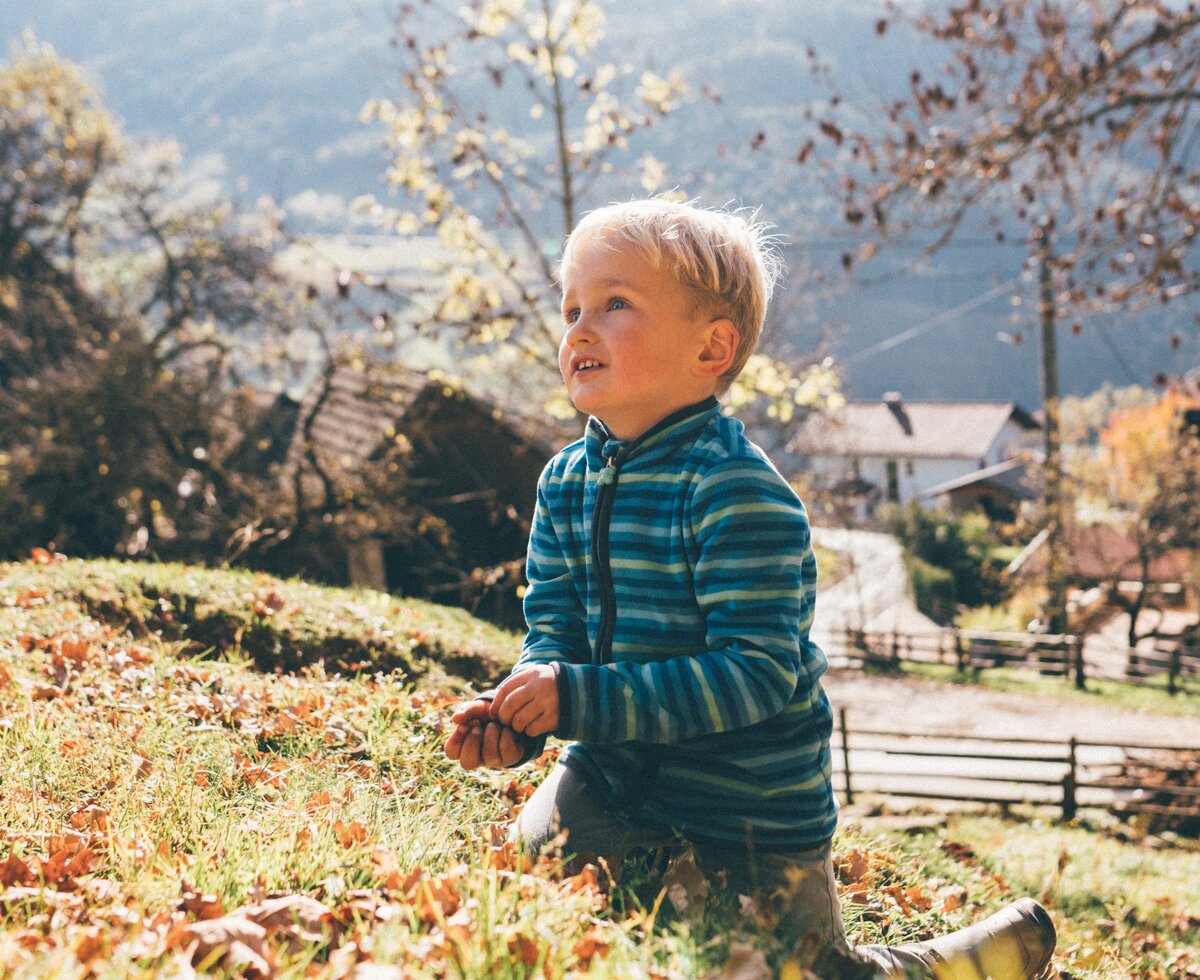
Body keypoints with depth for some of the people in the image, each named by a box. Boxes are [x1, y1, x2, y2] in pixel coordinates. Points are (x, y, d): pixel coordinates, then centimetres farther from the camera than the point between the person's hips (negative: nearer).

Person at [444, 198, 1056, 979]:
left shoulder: (736, 492, -25)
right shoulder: (565, 483, -1)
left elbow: (755, 672, -28)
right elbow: (554, 632, 1)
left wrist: (582, 699, -33)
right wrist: (518, 715, -22)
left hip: (751, 819, -6)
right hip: (612, 779, 6)